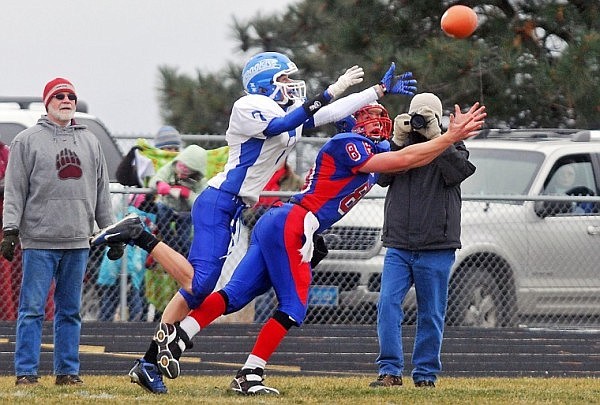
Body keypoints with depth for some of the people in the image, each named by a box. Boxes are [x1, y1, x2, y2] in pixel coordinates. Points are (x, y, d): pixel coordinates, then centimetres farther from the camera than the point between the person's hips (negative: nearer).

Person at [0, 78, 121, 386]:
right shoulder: (27, 141, 2)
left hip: (78, 240, 4)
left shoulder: (90, 141, 15)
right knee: (32, 308, -4)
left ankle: (68, 371, 11)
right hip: (39, 240, -4)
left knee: (70, 310, 7)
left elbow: (102, 192, 18)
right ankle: (26, 371, -2)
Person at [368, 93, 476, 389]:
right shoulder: (400, 145, 14)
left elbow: (459, 171, -14)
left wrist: (436, 137, -16)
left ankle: (425, 374, 9)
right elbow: (382, 176, 0)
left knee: (431, 314, 2)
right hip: (398, 247, 2)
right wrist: (398, 141, -9)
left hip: (435, 250, -2)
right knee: (388, 305, -11)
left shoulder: (450, 148, 6)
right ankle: (390, 371, -10)